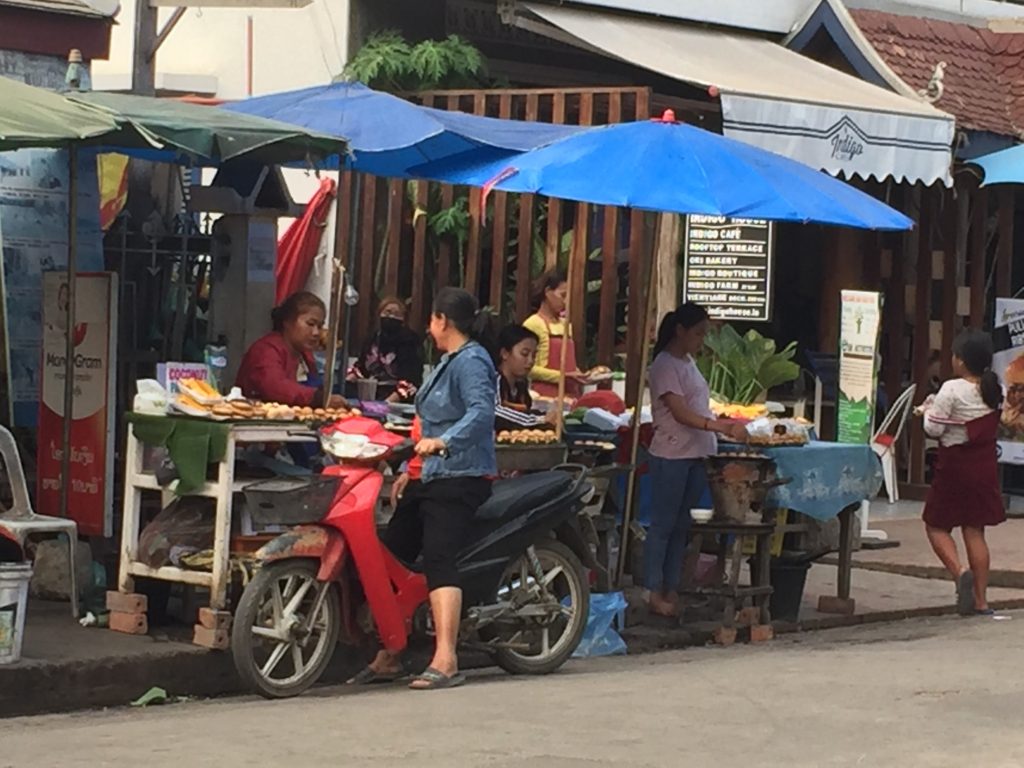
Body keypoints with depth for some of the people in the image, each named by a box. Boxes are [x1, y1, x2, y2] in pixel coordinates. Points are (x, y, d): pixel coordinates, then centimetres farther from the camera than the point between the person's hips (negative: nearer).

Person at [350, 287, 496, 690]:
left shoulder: (471, 361, -10)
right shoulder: (449, 361, 21)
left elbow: (481, 413, -28)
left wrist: (442, 443, -40)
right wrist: (412, 470, 27)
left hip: (460, 479, -11)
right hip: (431, 477, 11)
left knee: (437, 559, -22)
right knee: (391, 555, 10)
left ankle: (445, 661, -28)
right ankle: (388, 657, 19)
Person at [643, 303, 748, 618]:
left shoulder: (689, 362, 16)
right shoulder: (665, 365, -11)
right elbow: (681, 413, -20)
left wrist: (722, 423, 9)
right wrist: (720, 427, -28)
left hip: (696, 455, 8)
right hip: (671, 456, -8)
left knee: (681, 525, 10)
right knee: (663, 524, -2)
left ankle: (672, 590, 14)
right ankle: (655, 594, 2)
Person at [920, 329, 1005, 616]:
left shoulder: (952, 390, -16)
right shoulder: (994, 390, 3)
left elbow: (934, 429, -15)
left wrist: (929, 408, 5)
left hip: (955, 466, -6)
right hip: (985, 467, 6)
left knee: (937, 526, 7)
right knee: (975, 531, 9)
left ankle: (959, 571, -19)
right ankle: (980, 600, 7)